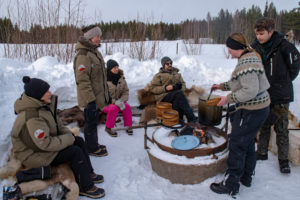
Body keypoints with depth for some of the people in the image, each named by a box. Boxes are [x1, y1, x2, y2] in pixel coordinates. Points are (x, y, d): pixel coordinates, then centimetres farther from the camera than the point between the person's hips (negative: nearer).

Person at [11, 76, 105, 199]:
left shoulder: (43, 105, -2)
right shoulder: (32, 118, -32)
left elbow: (57, 124, 9)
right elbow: (45, 144, -31)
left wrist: (69, 134, -5)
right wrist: (68, 139, -21)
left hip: (44, 143, 9)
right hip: (33, 154, -9)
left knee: (79, 141, 1)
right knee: (75, 152, -19)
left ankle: (88, 173, 14)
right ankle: (85, 187, -4)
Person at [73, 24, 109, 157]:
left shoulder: (95, 52, 11)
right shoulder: (83, 55, -20)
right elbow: (82, 80, -24)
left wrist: (107, 93, 20)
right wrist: (90, 100, -25)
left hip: (98, 96, 9)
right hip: (91, 98, -9)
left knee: (94, 121, 21)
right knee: (91, 123, 6)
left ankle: (93, 144, 37)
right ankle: (92, 149, 23)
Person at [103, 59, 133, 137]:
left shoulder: (121, 78, 1)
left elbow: (126, 91, 5)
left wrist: (121, 100, -15)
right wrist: (115, 102, -26)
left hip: (118, 102, 4)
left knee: (127, 106, -23)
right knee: (113, 108, -34)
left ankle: (128, 126, -6)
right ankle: (108, 128, -13)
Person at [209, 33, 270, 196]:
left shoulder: (246, 63, -24)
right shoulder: (249, 58, 10)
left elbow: (251, 90, -30)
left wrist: (229, 98, -20)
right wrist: (222, 86, 21)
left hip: (251, 111, -11)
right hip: (259, 108, 11)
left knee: (237, 146, 0)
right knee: (248, 143, 21)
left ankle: (231, 185, 14)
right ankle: (246, 177, 39)